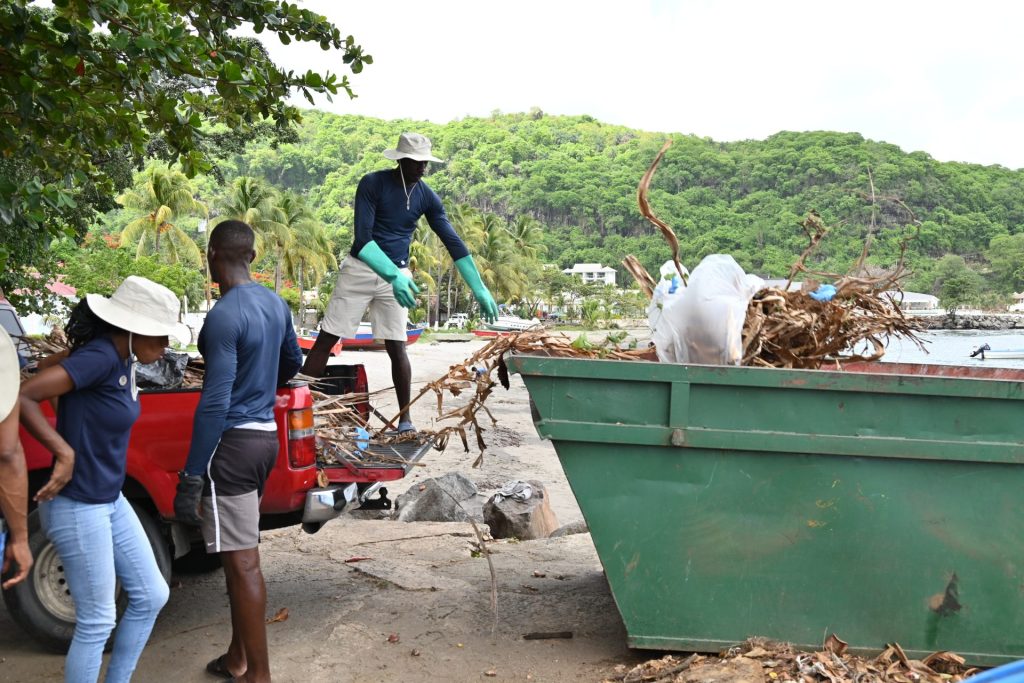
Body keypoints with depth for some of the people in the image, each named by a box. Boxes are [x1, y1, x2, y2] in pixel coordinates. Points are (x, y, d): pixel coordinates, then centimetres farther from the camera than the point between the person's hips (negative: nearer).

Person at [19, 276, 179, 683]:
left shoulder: (123, 359, 3)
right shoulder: (100, 356, -23)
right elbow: (21, 397, -29)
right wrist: (65, 454, -26)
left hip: (111, 501, 9)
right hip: (77, 507, -9)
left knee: (151, 596, 17)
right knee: (97, 622, 4)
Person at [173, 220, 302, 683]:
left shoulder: (223, 316, -19)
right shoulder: (275, 303, 7)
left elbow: (215, 403, -22)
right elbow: (293, 362, 24)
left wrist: (190, 476, -19)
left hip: (233, 442, -9)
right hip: (265, 434, 9)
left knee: (242, 562, -2)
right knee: (239, 554, 19)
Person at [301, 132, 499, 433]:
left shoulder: (427, 197, -3)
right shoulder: (372, 183, -14)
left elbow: (454, 244, -2)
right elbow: (362, 238, -23)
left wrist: (480, 290, -8)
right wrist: (393, 276, -36)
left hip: (397, 274, 2)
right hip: (360, 269, -2)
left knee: (396, 347, 0)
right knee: (326, 340, -2)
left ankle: (405, 419, 8)